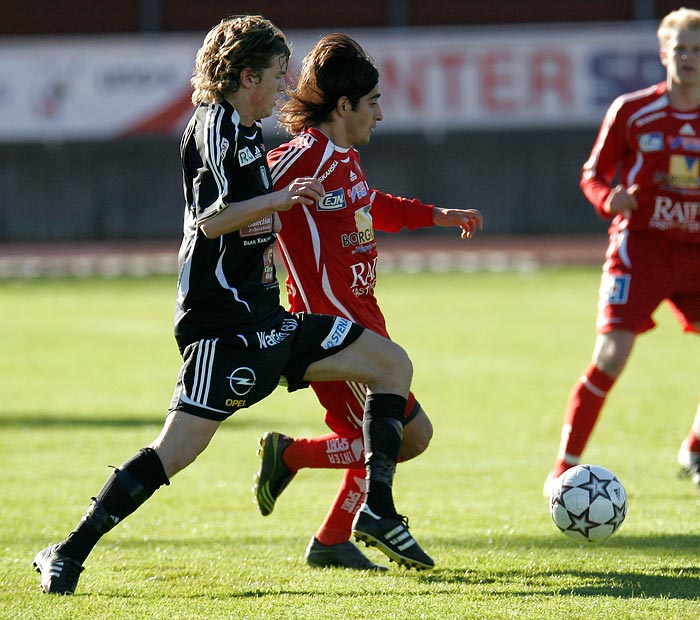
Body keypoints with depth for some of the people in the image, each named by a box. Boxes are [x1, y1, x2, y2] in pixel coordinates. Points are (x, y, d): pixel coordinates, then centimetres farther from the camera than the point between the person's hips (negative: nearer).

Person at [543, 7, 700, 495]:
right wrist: (610, 199, -16)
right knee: (611, 356, -13)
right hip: (639, 246, -3)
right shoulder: (631, 112, -2)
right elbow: (593, 174, 5)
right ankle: (565, 466, -3)